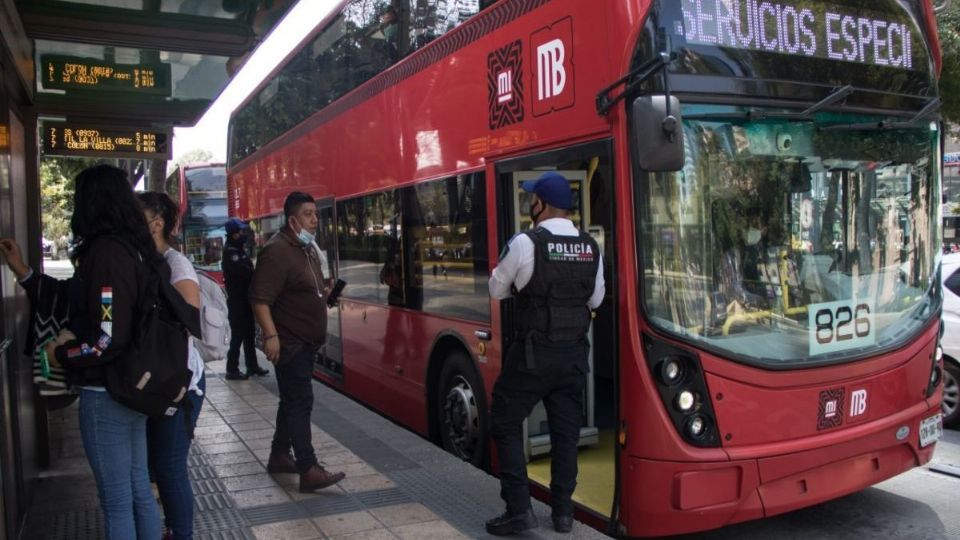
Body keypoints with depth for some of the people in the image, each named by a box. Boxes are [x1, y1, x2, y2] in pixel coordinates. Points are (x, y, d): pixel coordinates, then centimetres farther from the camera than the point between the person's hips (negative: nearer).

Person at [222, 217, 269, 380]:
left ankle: (252, 366, 21)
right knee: (238, 335, -6)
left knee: (249, 334, 13)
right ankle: (232, 370, 0)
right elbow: (245, 272, -24)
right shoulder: (230, 252, -15)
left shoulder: (240, 250, 16)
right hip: (237, 300, -9)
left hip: (245, 299, 9)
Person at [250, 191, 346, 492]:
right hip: (289, 343, -10)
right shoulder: (277, 251, -18)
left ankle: (279, 457, 29)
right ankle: (309, 471, -7)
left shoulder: (309, 248, 13)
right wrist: (270, 334, -30)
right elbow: (260, 298, -25)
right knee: (300, 402, -10)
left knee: (293, 400, 17)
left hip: (306, 342, 10)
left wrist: (325, 291, 12)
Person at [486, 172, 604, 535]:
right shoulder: (591, 248, 3)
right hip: (574, 352, 5)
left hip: (534, 352, -5)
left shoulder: (525, 243, -13)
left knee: (505, 423, 9)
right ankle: (563, 511, 20)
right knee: (566, 430, 13)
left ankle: (519, 509, 7)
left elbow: (497, 290, 0)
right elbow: (596, 299, 13)